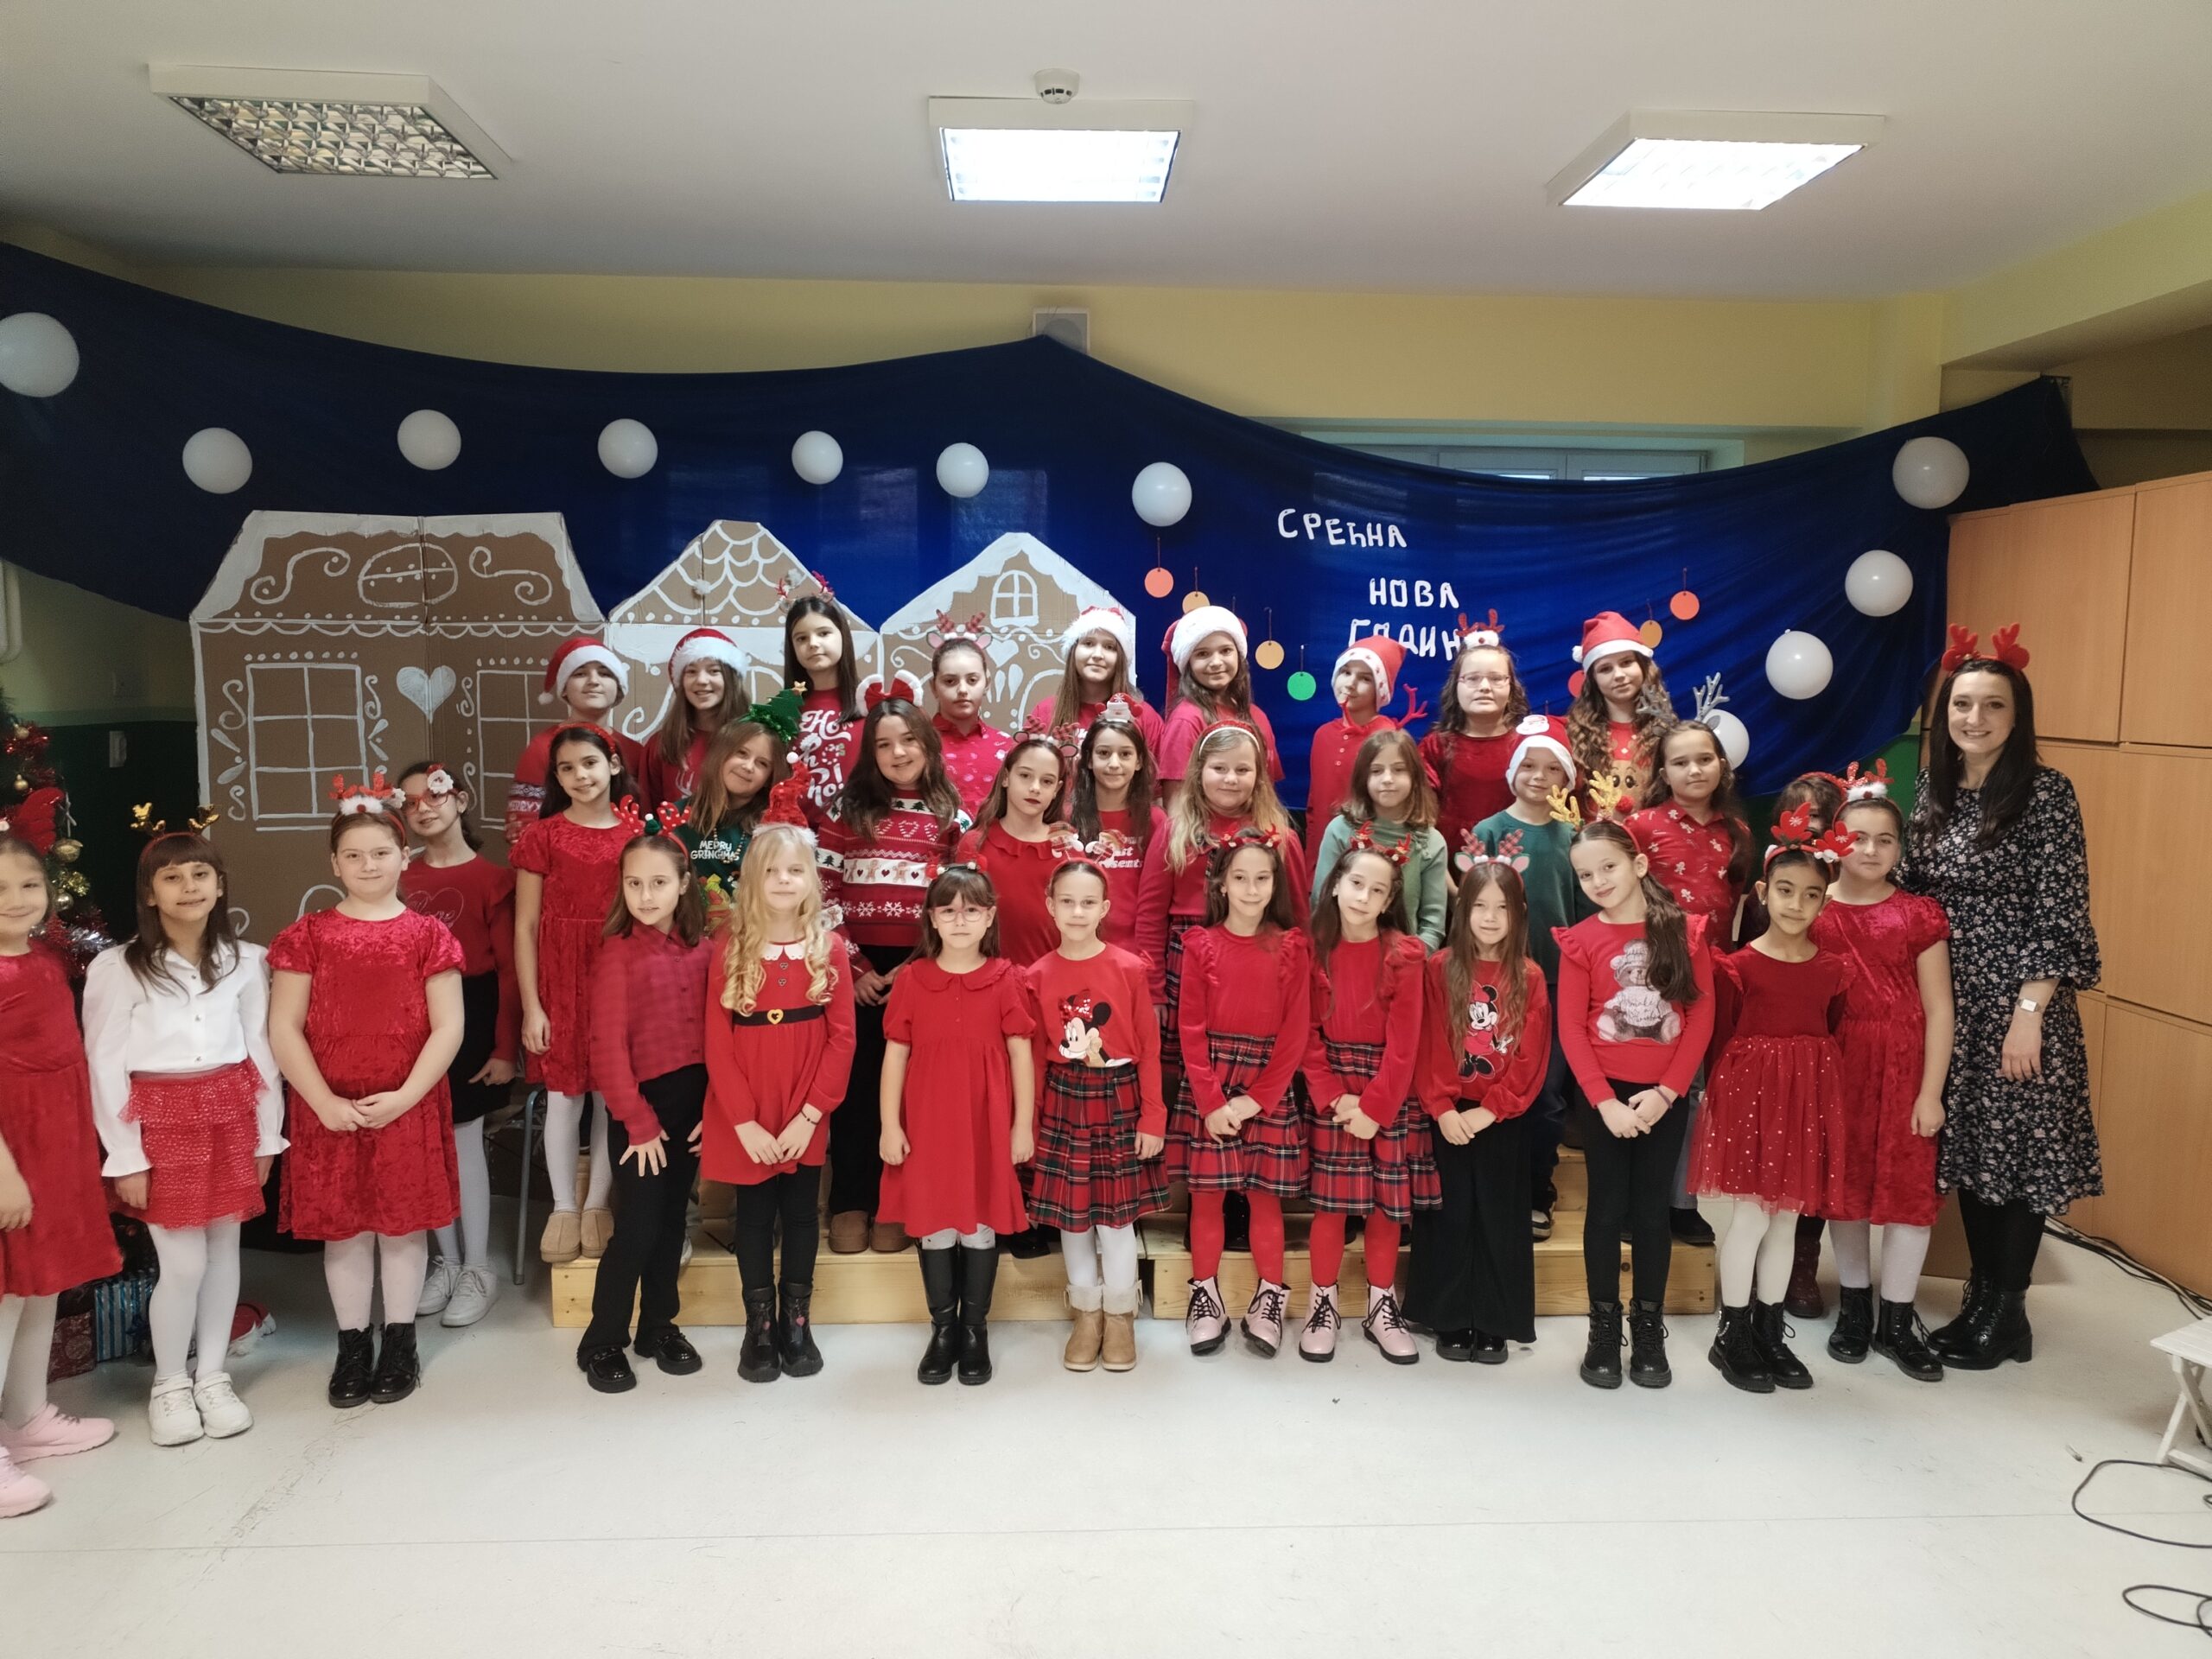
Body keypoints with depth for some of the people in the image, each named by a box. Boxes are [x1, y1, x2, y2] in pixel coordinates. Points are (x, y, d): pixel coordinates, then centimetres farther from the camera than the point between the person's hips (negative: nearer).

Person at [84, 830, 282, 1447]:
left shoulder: (246, 960, 1)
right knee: (183, 1264, -2)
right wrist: (125, 1156, -8)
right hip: (161, 1120, -3)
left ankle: (213, 1376, 26)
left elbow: (260, 1050, 6)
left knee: (224, 1251, 10)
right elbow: (105, 1066, -7)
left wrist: (267, 1134, 7)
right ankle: (170, 1384, 20)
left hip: (230, 1116, 3)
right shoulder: (116, 967, -9)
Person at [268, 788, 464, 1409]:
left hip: (406, 1108, -1)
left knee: (402, 1224, 8)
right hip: (329, 1110, 1)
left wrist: (404, 1095, -13)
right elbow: (283, 1028, -2)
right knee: (344, 1227, 9)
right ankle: (353, 1347, 23)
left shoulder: (427, 935, -1)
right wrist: (323, 1101, -11)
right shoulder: (308, 935, 2)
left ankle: (400, 1345, 22)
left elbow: (448, 1025, -4)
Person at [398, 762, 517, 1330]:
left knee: (464, 1142, -1)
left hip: (471, 1017, -4)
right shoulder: (403, 878, 6)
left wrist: (506, 1046, -12)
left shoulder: (492, 878, -7)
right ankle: (448, 1261, 24)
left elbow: (509, 968, -8)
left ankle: (479, 1269, 13)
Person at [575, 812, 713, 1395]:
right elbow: (608, 1047, -11)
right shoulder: (619, 953, -9)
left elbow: (713, 1035, 3)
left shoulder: (701, 950, 2)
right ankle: (602, 1342, 15)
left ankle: (660, 1326, 29)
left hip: (691, 1105, 4)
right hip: (642, 1106, -4)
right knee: (637, 1228, -1)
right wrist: (638, 1121, -11)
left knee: (671, 1222, 15)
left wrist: (711, 1108, -3)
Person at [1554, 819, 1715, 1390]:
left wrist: (1665, 1091, -11)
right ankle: (1604, 1329, 17)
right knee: (1607, 1209, 7)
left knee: (1652, 1211, 9)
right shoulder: (1581, 940, -4)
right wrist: (1606, 1101, -12)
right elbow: (1571, 1029, -6)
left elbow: (1701, 1017, -3)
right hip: (1603, 1096, 0)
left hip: (1663, 1096, 1)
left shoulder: (1685, 931, -2)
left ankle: (1649, 1331, 21)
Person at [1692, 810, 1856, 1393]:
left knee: (1786, 1218, 12)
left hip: (1809, 1098, 4)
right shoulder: (1737, 966, -8)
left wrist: (1816, 1085, 2)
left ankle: (1770, 1334, 25)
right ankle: (1732, 1338, 14)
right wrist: (1726, 1091, -6)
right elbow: (1721, 1037, -3)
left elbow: (1833, 1034, 9)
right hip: (1749, 1093, -4)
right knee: (1752, 1216, -1)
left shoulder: (1833, 969, 3)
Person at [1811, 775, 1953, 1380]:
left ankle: (1897, 1321, 14)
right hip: (1836, 1065, 1)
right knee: (1844, 1185, 10)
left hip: (1902, 1066, -1)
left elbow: (1938, 1008, -4)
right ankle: (1853, 1306, 27)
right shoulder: (1814, 912, 0)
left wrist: (1931, 1092, -9)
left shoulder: (1919, 915, -3)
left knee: (1909, 1188, 0)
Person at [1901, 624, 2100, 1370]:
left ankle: (2008, 1314, 16)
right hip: (1953, 1002, 6)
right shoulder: (1933, 788, 6)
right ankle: (1980, 1297, 25)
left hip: (2018, 1004, -6)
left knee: (2017, 1150, 2)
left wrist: (2029, 1013, -18)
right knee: (1968, 1147, 12)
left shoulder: (2045, 791, -11)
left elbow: (2060, 915, -14)